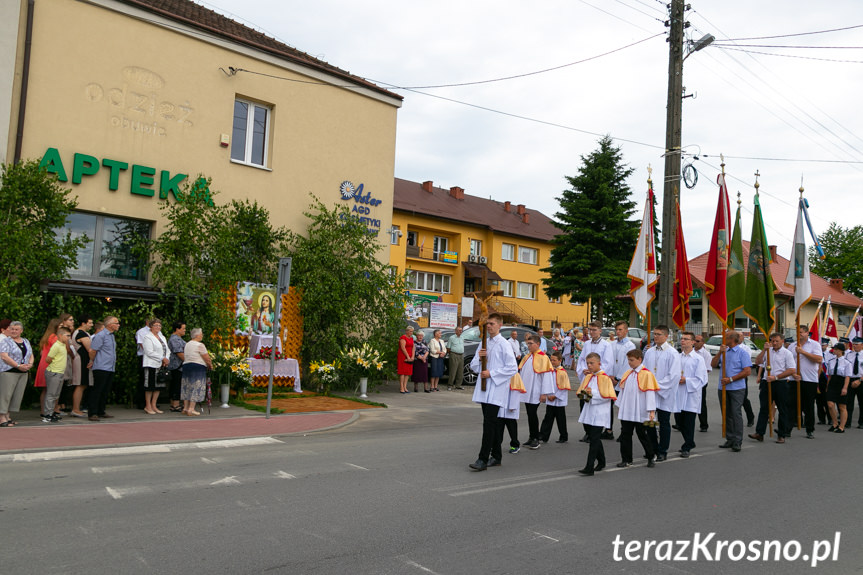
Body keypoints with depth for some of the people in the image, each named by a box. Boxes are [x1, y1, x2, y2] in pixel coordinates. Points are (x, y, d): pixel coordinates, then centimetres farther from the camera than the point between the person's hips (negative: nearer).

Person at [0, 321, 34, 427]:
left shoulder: (26, 341, 17)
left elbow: (31, 355, 20)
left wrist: (30, 364, -1)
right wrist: (18, 366, -17)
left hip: (24, 372, 6)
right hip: (9, 371, -6)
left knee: (18, 395, 6)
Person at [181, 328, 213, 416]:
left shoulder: (187, 344, 14)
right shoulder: (200, 345, -12)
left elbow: (184, 356, 15)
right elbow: (207, 358, -11)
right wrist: (210, 366, 8)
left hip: (186, 366, 8)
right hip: (198, 367, -8)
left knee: (187, 387, 13)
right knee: (196, 388, -4)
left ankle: (185, 407, 16)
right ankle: (191, 409, -7)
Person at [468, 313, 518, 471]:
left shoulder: (504, 344, -7)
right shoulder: (484, 343, 14)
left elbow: (513, 368, -13)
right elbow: (473, 367, 15)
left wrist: (492, 373, -15)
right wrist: (479, 358, -7)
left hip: (496, 390, -7)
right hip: (484, 389, 7)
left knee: (489, 424, -11)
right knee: (493, 423, 13)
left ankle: (483, 459, -11)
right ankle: (496, 457, 22)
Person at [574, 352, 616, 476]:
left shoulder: (605, 378, -10)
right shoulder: (587, 377, 10)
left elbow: (607, 396, -15)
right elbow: (580, 392, 17)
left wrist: (592, 393, -18)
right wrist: (584, 393, -5)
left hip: (599, 414, -7)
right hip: (588, 413, 7)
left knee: (594, 440, -8)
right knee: (594, 439, 16)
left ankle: (589, 468, -9)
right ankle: (601, 462, 33)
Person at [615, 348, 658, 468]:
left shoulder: (646, 374, -11)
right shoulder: (627, 374, 9)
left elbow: (650, 393, -13)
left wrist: (651, 411, -17)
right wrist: (619, 406, 19)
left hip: (640, 413, -6)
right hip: (626, 412, 6)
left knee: (642, 435, 6)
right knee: (625, 435, 6)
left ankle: (651, 457, 26)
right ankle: (626, 460, 14)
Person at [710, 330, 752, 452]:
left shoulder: (742, 352, -4)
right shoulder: (724, 351, 13)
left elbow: (747, 371, -11)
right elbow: (713, 364, 5)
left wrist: (731, 379, -14)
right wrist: (720, 352, -7)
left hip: (736, 388, -6)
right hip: (723, 388, 6)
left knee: (736, 413, -6)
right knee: (727, 414, 9)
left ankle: (738, 442, -2)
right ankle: (730, 439, 17)